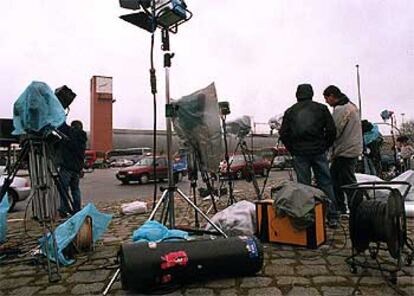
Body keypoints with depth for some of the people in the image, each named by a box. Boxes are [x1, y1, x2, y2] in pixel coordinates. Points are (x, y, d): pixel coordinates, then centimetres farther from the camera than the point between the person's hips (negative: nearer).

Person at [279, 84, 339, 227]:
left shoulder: (290, 111, 6)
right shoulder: (321, 108, 6)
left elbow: (283, 134, 2)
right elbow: (331, 130, 1)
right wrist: (325, 147, 12)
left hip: (299, 153, 0)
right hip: (319, 152, 1)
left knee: (303, 186, 4)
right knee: (325, 184, 8)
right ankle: (332, 218, 13)